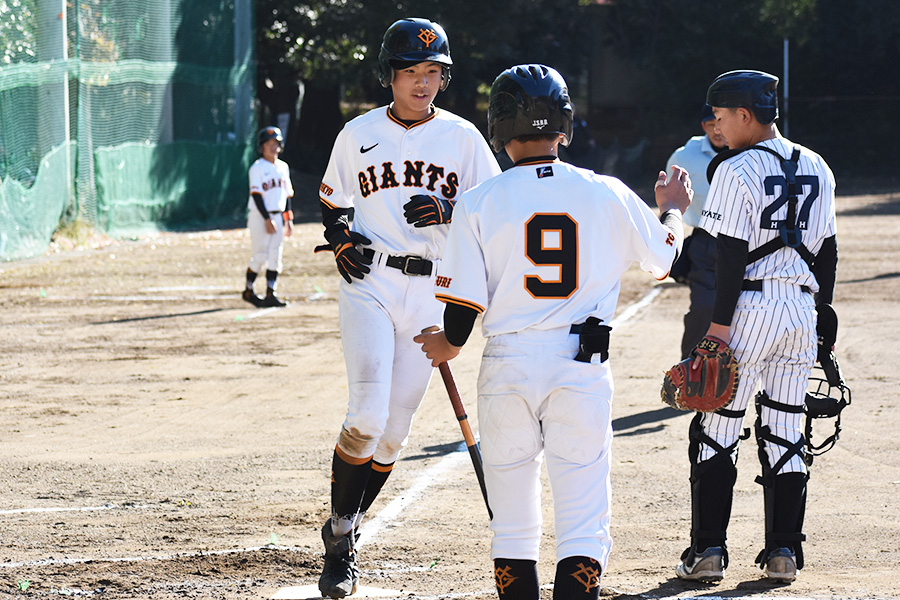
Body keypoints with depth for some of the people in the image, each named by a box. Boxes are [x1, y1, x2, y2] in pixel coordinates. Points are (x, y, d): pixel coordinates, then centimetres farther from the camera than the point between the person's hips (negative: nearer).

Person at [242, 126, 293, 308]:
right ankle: (248, 291, 11)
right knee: (260, 256, -5)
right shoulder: (257, 168, -8)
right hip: (260, 217, -6)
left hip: (277, 216, 6)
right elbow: (257, 195, -14)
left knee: (275, 257, 1)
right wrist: (267, 219, -19)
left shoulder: (283, 167, 12)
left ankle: (270, 294, 2)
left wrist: (288, 219, 12)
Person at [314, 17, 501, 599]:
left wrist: (450, 211, -16)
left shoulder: (461, 136, 5)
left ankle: (347, 532, 22)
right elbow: (333, 206, 18)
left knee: (396, 430, 4)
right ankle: (339, 537, -4)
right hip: (369, 284, -1)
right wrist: (341, 239, -3)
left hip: (432, 292, 2)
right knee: (367, 415, -18)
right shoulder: (358, 135, 6)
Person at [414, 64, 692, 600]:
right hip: (583, 369, 0)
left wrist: (450, 344, 18)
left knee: (513, 522, 13)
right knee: (583, 521, -1)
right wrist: (673, 209, 35)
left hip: (507, 368, 0)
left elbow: (465, 302, -4)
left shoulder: (480, 201, -4)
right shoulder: (606, 194, -1)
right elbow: (667, 258, 14)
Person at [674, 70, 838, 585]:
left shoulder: (738, 170, -9)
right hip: (802, 308, 6)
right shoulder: (816, 169, 11)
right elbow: (827, 251, 13)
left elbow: (732, 254, -13)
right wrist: (822, 315, 19)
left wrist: (720, 324, -12)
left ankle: (709, 549, -1)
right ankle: (784, 551, 8)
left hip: (750, 307, -6)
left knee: (716, 430, 1)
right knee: (786, 433, 10)